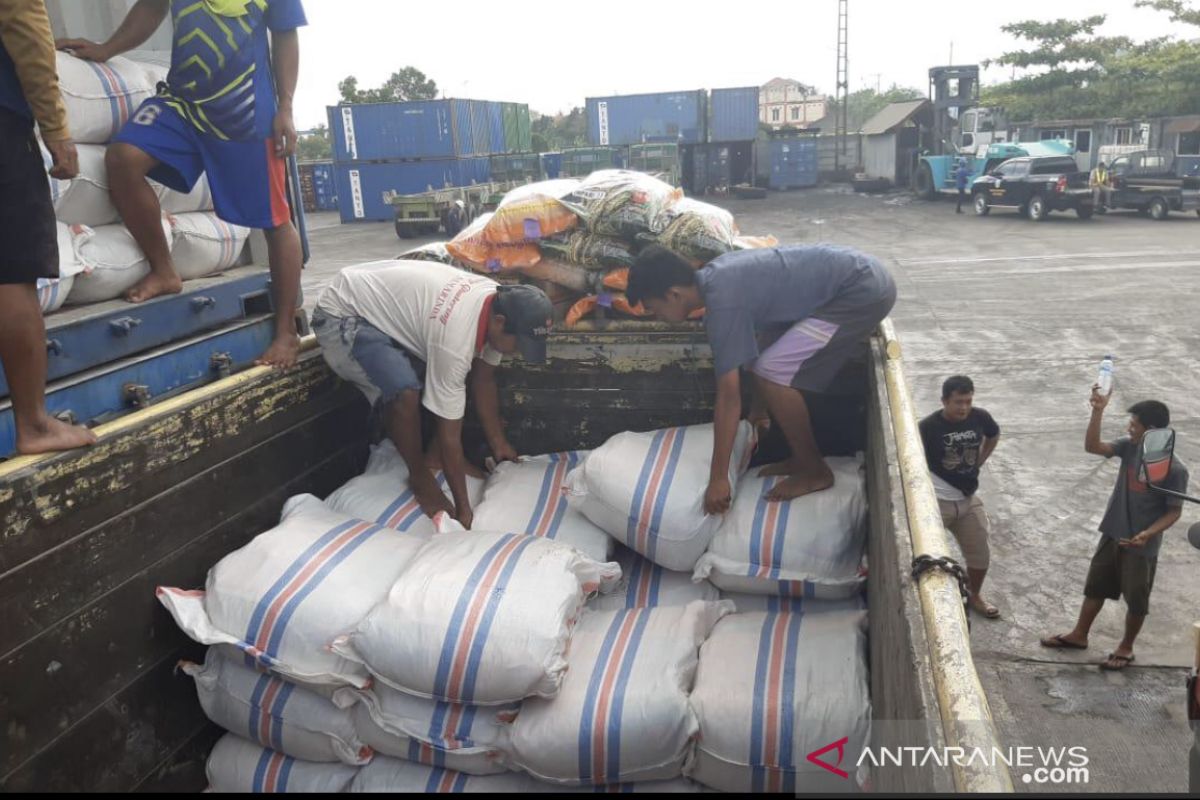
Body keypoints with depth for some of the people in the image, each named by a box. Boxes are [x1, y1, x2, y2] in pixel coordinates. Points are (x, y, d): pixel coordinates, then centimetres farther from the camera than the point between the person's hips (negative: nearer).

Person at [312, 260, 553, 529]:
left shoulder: (500, 301, -11)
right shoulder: (456, 339, -36)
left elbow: (484, 381, 3)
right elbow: (450, 434, -28)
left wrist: (499, 444, 7)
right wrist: (463, 508, -21)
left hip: (389, 302, 9)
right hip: (342, 316, -9)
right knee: (406, 391, -30)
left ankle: (435, 455, 15)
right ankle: (421, 477, -4)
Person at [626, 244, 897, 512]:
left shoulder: (723, 303, -20)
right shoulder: (715, 277, 8)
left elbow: (729, 395, -20)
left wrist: (718, 478, -15)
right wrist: (758, 409, 31)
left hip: (862, 291, -10)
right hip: (858, 277, 10)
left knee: (772, 374, -12)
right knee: (778, 370, 13)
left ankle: (815, 472, 5)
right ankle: (802, 459, 23)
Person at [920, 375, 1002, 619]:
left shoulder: (980, 417, -6)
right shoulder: (929, 426, -20)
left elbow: (994, 436, 17)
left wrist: (979, 463, 9)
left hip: (969, 499, 5)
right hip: (936, 501, -5)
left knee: (980, 554, 16)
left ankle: (975, 597, 41)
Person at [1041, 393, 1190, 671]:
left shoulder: (1175, 469, -21)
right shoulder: (1130, 447, -6)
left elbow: (1174, 511, -14)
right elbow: (1092, 447, -11)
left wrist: (1148, 533, -27)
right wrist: (1098, 411, -21)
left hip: (1141, 546, -6)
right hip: (1112, 534, 6)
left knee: (1136, 599, 12)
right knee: (1095, 587, 18)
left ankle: (1126, 648, 31)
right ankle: (1079, 635, 34)